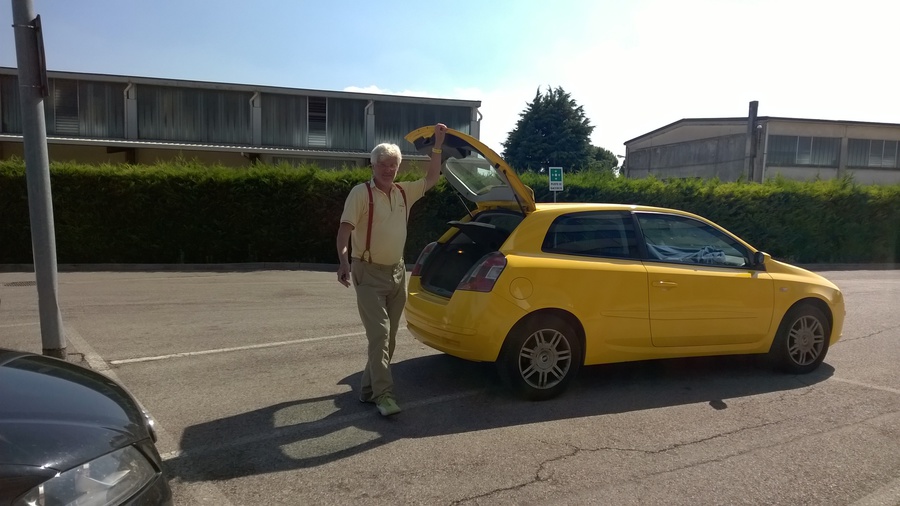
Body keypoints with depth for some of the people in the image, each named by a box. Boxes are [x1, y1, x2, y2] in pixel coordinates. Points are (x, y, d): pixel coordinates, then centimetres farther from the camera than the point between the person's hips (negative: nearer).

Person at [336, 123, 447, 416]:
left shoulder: (404, 192, 9)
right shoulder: (361, 193, -9)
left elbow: (432, 178, 18)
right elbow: (345, 229, -18)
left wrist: (437, 144, 11)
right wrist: (343, 261, -33)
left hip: (397, 272, 7)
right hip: (369, 273, -7)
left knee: (388, 336, 12)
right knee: (379, 334, -12)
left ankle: (368, 388, 24)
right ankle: (383, 395, -8)